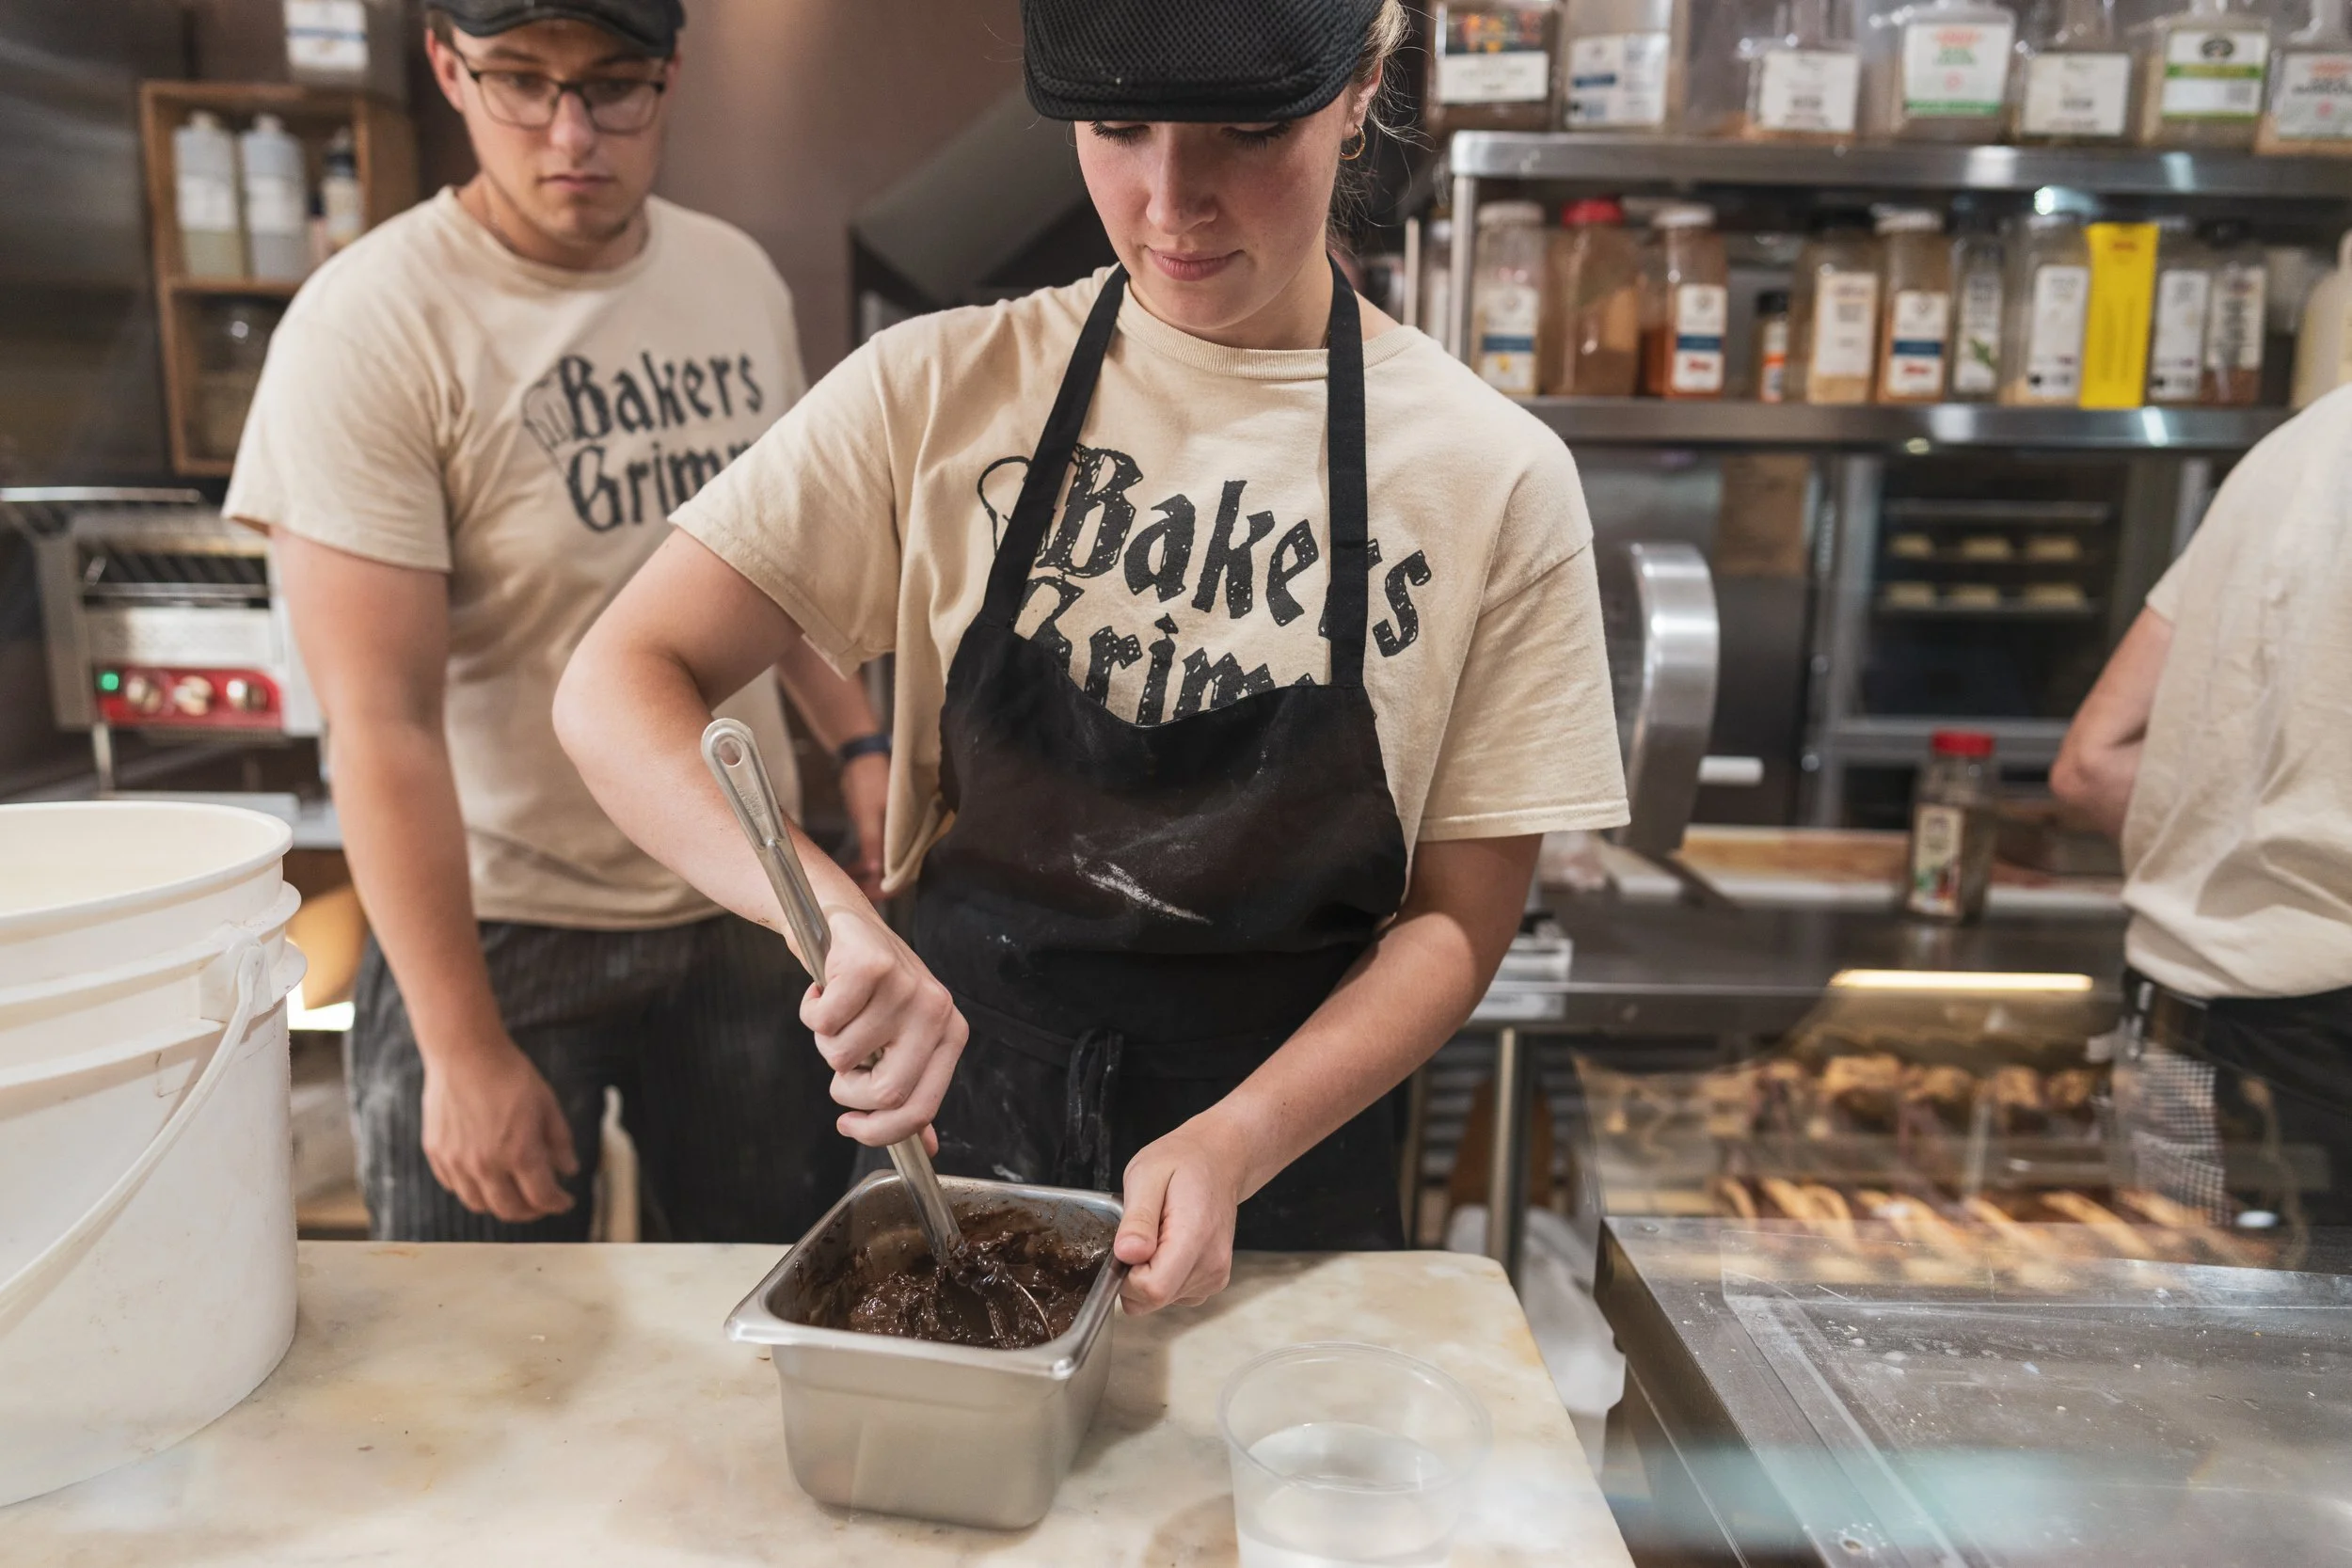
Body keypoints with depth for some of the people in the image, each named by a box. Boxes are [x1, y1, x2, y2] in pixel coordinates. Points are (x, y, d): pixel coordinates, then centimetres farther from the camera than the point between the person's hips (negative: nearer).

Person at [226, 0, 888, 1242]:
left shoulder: (740, 279, 3)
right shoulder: (369, 325, -15)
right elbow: (382, 724, -17)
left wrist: (858, 739, 2)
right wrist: (465, 1051, -17)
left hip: (741, 906, 5)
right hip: (498, 928, -4)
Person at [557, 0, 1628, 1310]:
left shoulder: (1495, 476, -12)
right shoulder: (942, 391, -10)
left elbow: (1455, 919, -7)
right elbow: (618, 685, -12)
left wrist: (1237, 1141, -21)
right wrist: (831, 912, -30)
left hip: (1289, 1156, 0)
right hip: (963, 1114, 1)